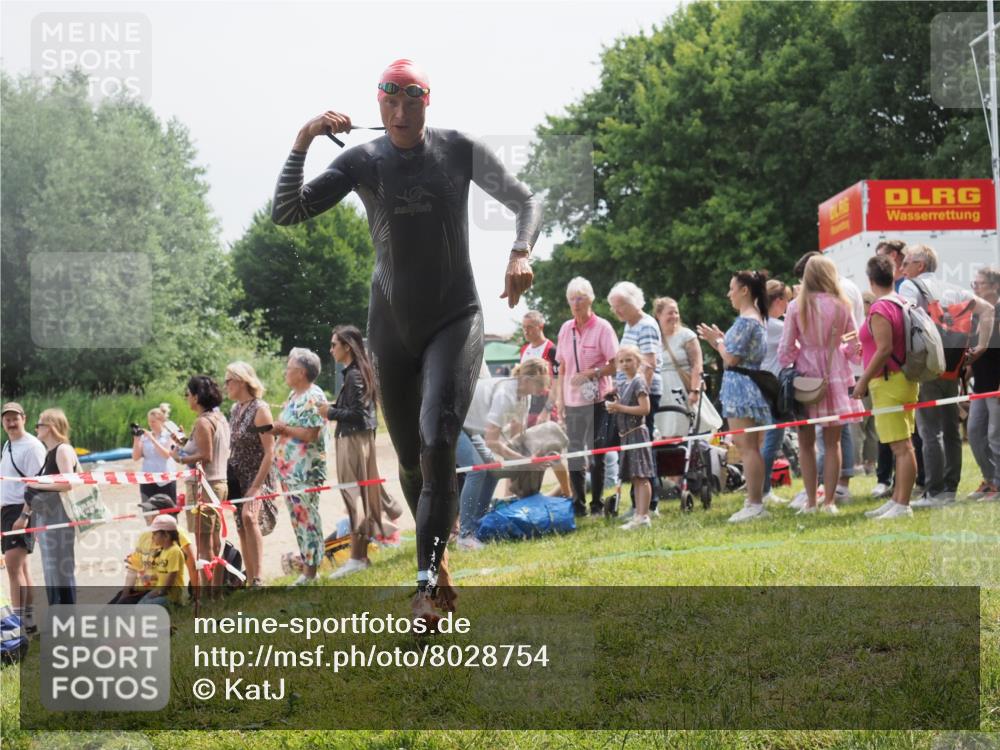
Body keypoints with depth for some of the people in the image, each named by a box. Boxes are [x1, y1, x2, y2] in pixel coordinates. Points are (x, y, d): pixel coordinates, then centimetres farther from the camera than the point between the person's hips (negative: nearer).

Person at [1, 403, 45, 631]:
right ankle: (30, 619, 18)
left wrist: (25, 515, -21)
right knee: (21, 566, 12)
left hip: (23, 510, -9)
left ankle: (19, 620, -17)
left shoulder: (32, 446, -11)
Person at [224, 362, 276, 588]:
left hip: (256, 476, -8)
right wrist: (226, 480, 10)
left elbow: (269, 452, -16)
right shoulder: (235, 409, 10)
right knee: (242, 529, 7)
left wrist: (255, 487, -22)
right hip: (236, 476, 8)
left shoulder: (260, 409, -12)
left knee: (249, 517, -29)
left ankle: (259, 579, -32)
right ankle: (251, 583, 12)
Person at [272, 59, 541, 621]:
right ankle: (439, 559, 33)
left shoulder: (460, 151, -6)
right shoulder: (362, 162, -3)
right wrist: (301, 144, -23)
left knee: (439, 444, -22)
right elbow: (286, 213, -11)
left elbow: (526, 201, 0)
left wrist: (521, 253, -21)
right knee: (411, 461, 10)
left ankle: (428, 583, -22)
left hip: (455, 320, -2)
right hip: (393, 325, 2)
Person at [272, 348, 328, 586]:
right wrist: (276, 428, 4)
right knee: (297, 517, 13)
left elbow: (311, 434, -21)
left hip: (306, 468, -10)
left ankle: (310, 570, -3)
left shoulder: (313, 397, -14)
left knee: (307, 517, -6)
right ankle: (305, 561, 19)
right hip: (288, 466, 10)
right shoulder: (294, 395, 16)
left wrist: (284, 428, -12)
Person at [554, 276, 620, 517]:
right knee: (574, 451, 6)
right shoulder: (566, 329, 9)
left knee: (596, 452, -1)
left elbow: (615, 366, -8)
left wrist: (590, 374, -19)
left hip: (597, 400, -5)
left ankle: (597, 504, 7)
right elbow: (562, 368, 13)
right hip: (572, 401, 5)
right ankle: (578, 503, 13)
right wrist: (559, 398, 8)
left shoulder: (602, 327, -6)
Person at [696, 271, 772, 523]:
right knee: (750, 446, 12)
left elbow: (732, 358, -18)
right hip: (749, 386, 11)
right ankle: (755, 502, 14)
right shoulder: (757, 318, 17)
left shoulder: (745, 321, -15)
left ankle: (754, 504, -11)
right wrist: (719, 341, 13)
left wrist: (717, 341, -4)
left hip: (741, 387, -11)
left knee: (747, 446, -10)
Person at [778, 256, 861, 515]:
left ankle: (810, 501, 5)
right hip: (835, 376, 1)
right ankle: (829, 501, 5)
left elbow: (786, 348, -4)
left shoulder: (796, 306, -7)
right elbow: (855, 347, 3)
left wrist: (787, 366, 15)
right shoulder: (842, 306, -3)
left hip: (805, 376, -1)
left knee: (806, 442, 7)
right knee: (833, 442, 7)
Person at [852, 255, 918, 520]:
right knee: (902, 446, 13)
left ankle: (902, 505, -9)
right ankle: (896, 500, 21)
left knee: (901, 447, -9)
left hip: (889, 382, -10)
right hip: (904, 379, 10)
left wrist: (863, 381, -16)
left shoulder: (879, 309, -16)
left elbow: (884, 349, -22)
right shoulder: (903, 304, 11)